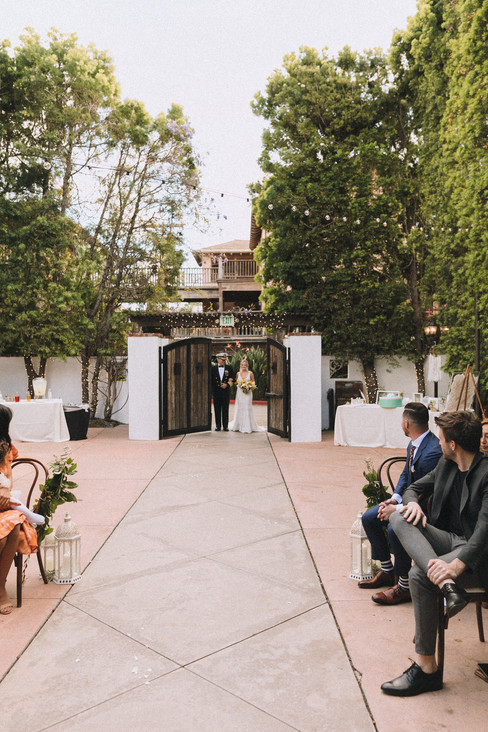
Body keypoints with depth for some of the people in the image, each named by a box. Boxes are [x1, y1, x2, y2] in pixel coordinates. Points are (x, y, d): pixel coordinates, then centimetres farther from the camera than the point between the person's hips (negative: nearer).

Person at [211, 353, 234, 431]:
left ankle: (225, 426, 9)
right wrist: (211, 391, -4)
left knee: (225, 410, 3)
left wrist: (227, 384, -13)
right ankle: (218, 425, 13)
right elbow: (211, 380, 5)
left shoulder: (229, 368, 7)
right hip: (216, 392, 0)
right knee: (217, 410, 4)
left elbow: (232, 380, 4)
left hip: (226, 392, 0)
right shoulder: (213, 368, 6)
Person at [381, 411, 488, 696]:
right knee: (398, 518, -18)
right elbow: (414, 488, 17)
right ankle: (447, 586, -35)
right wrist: (413, 503, -9)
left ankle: (427, 669, -17)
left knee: (419, 575, -32)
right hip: (450, 540, 8)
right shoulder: (446, 465, 8)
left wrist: (457, 564, -39)